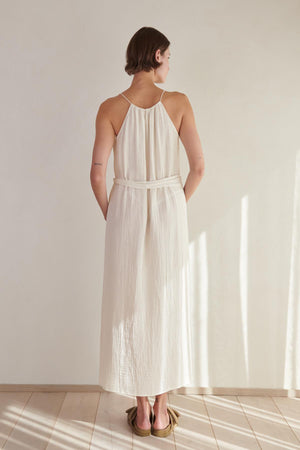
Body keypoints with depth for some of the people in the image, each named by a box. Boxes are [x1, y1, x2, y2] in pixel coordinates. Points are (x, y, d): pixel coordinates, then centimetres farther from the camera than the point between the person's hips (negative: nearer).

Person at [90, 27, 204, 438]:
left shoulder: (111, 108, -5)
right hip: (169, 214, 0)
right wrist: (178, 206, 11)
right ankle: (162, 411, 25)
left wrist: (110, 215, 8)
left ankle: (142, 412, 24)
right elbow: (198, 167, -4)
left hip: (126, 212, 0)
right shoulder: (179, 102, -4)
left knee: (131, 310, 11)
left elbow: (98, 175, -8)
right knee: (167, 307, 12)